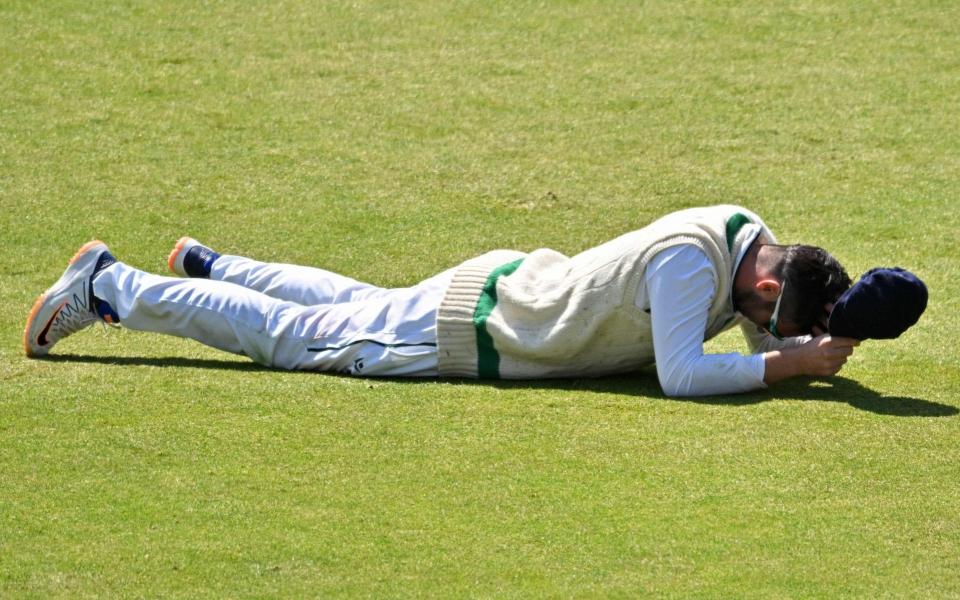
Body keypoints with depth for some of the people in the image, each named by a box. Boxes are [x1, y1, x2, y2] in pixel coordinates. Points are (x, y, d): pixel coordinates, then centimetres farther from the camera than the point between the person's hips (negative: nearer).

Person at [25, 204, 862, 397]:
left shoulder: (750, 237, -7)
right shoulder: (689, 261, -34)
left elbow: (777, 338, 5)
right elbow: (682, 375, -41)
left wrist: (823, 344, -16)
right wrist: (792, 363, -38)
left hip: (517, 282, 7)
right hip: (470, 329, -7)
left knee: (360, 305, 32)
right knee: (294, 335, 7)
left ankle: (206, 267, 48)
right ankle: (108, 285, 18)